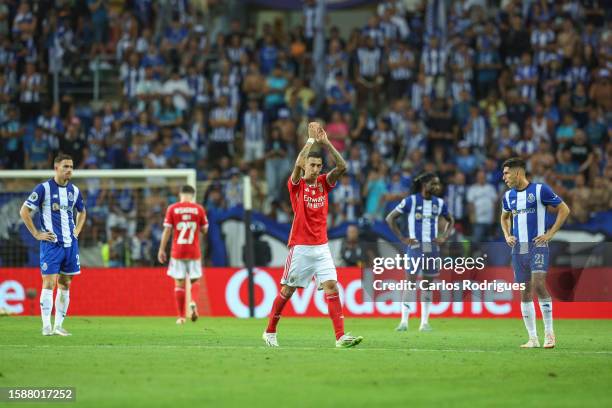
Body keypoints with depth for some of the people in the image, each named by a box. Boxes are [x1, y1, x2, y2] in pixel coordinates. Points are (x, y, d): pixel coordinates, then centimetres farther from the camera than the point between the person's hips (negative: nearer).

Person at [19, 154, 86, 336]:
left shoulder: (74, 190, 10)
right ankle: (46, 326, -6)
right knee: (49, 283, -8)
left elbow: (81, 212, 28)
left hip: (70, 243, 6)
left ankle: (59, 325, 14)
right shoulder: (44, 188, -7)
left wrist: (77, 231, 14)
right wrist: (36, 234, -9)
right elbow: (24, 211, -6)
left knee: (65, 284, 7)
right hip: (51, 243, -6)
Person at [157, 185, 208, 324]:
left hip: (177, 252, 0)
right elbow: (204, 230, 6)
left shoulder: (172, 209, -1)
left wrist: (162, 249, 1)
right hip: (194, 252, 0)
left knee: (179, 283, 5)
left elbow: (167, 230, -3)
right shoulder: (199, 209, 0)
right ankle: (193, 301, -16)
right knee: (195, 280, 14)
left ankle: (181, 316, 3)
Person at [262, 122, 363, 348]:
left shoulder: (324, 183, 8)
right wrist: (311, 140, -21)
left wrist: (326, 143, -16)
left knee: (331, 287, -8)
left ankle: (340, 336, -14)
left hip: (321, 246, 4)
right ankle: (270, 332, 18)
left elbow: (342, 166, -7)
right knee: (287, 290, 3)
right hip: (300, 246, -4)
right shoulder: (296, 184, -3)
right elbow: (298, 164, -24)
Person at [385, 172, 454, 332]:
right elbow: (390, 218, -1)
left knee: (427, 284, 6)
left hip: (432, 247, 4)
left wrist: (444, 236, 8)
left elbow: (450, 220, 25)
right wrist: (402, 238, -7)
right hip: (415, 246, -4)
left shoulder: (439, 203, 7)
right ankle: (404, 321, -9)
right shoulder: (411, 201, -5)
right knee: (411, 281, -9)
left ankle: (425, 322, 11)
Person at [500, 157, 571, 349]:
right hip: (518, 247, 6)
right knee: (525, 292, 3)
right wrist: (507, 236, 13)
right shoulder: (508, 196, 11)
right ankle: (533, 338, 8)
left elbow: (564, 209, -1)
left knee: (538, 284, -21)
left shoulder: (540, 190, -6)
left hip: (537, 245, -6)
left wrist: (550, 234, -7)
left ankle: (549, 332, -11)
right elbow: (504, 217, 31)